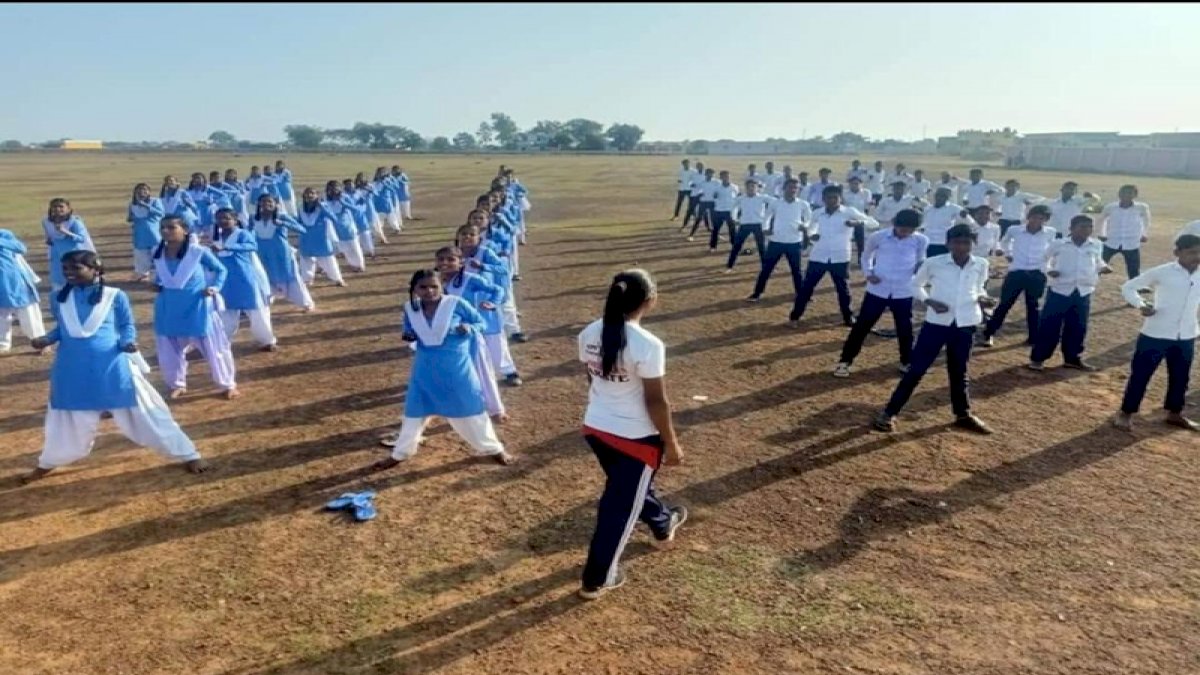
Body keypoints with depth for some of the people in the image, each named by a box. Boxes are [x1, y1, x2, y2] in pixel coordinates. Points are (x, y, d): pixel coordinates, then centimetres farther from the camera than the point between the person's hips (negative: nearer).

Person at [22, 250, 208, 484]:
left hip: (112, 368, -3)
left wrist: (128, 342, -18)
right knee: (68, 423, 18)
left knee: (144, 414, 1)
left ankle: (187, 454, 9)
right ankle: (47, 464, 45)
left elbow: (128, 325, 2)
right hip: (73, 371, 3)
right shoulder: (60, 298, 3)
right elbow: (62, 328, 16)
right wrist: (47, 339, -3)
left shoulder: (115, 296, -8)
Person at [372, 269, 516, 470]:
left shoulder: (456, 304, -15)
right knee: (414, 411, 14)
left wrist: (468, 328, -25)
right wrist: (408, 336, -10)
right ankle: (400, 454, 33)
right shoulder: (410, 308, -4)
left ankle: (493, 449, 27)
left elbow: (480, 322, -4)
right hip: (425, 368, 3)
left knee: (470, 408, 8)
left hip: (456, 367, -3)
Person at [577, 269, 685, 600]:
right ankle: (597, 579, 22)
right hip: (635, 436, -7)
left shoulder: (589, 334, -4)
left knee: (631, 485, 29)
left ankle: (663, 523, 57)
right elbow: (656, 402, -18)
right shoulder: (648, 345, -24)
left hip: (595, 427, 8)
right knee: (620, 504, 9)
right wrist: (671, 443, -6)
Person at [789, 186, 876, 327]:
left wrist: (858, 222, -27)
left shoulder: (849, 212, -6)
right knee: (806, 287, 4)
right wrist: (812, 234, 0)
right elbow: (812, 227, 24)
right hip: (818, 257, 2)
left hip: (840, 258, -2)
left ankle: (848, 317, 27)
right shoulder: (818, 213, 3)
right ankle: (795, 316, 16)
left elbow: (874, 223, -8)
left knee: (843, 288, 10)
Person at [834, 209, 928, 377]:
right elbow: (866, 255, 9)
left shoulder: (921, 241, -4)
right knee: (861, 326, 1)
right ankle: (845, 361, 10)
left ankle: (907, 362, 31)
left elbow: (920, 261, 10)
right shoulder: (878, 237, -7)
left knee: (905, 329, 10)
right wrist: (868, 273, -5)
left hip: (904, 292, 1)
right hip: (878, 290, -1)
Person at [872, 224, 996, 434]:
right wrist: (929, 301, -12)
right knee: (917, 369, -1)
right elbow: (916, 285, 5)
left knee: (959, 371, 16)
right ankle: (889, 412, 6)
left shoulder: (981, 265, 1)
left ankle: (963, 415, 34)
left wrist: (982, 298, -5)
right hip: (937, 322, -3)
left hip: (965, 325, 3)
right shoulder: (933, 263, -8)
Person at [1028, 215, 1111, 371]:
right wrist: (1048, 270, -12)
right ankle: (1038, 358, 9)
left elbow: (1098, 261, 20)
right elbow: (1044, 258, 7)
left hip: (1083, 292, 4)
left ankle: (1073, 358, 26)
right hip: (1060, 290, -4)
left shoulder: (1096, 246, 6)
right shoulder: (1058, 244, -4)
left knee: (1078, 327, 11)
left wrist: (1102, 268, -2)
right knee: (1049, 325, -1)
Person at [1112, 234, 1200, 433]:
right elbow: (1128, 287, -4)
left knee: (1180, 377, 17)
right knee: (1140, 374, 2)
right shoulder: (1161, 273, -11)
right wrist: (1141, 305, -19)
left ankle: (1174, 413, 35)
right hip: (1156, 334, -5)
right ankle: (1126, 413, 14)